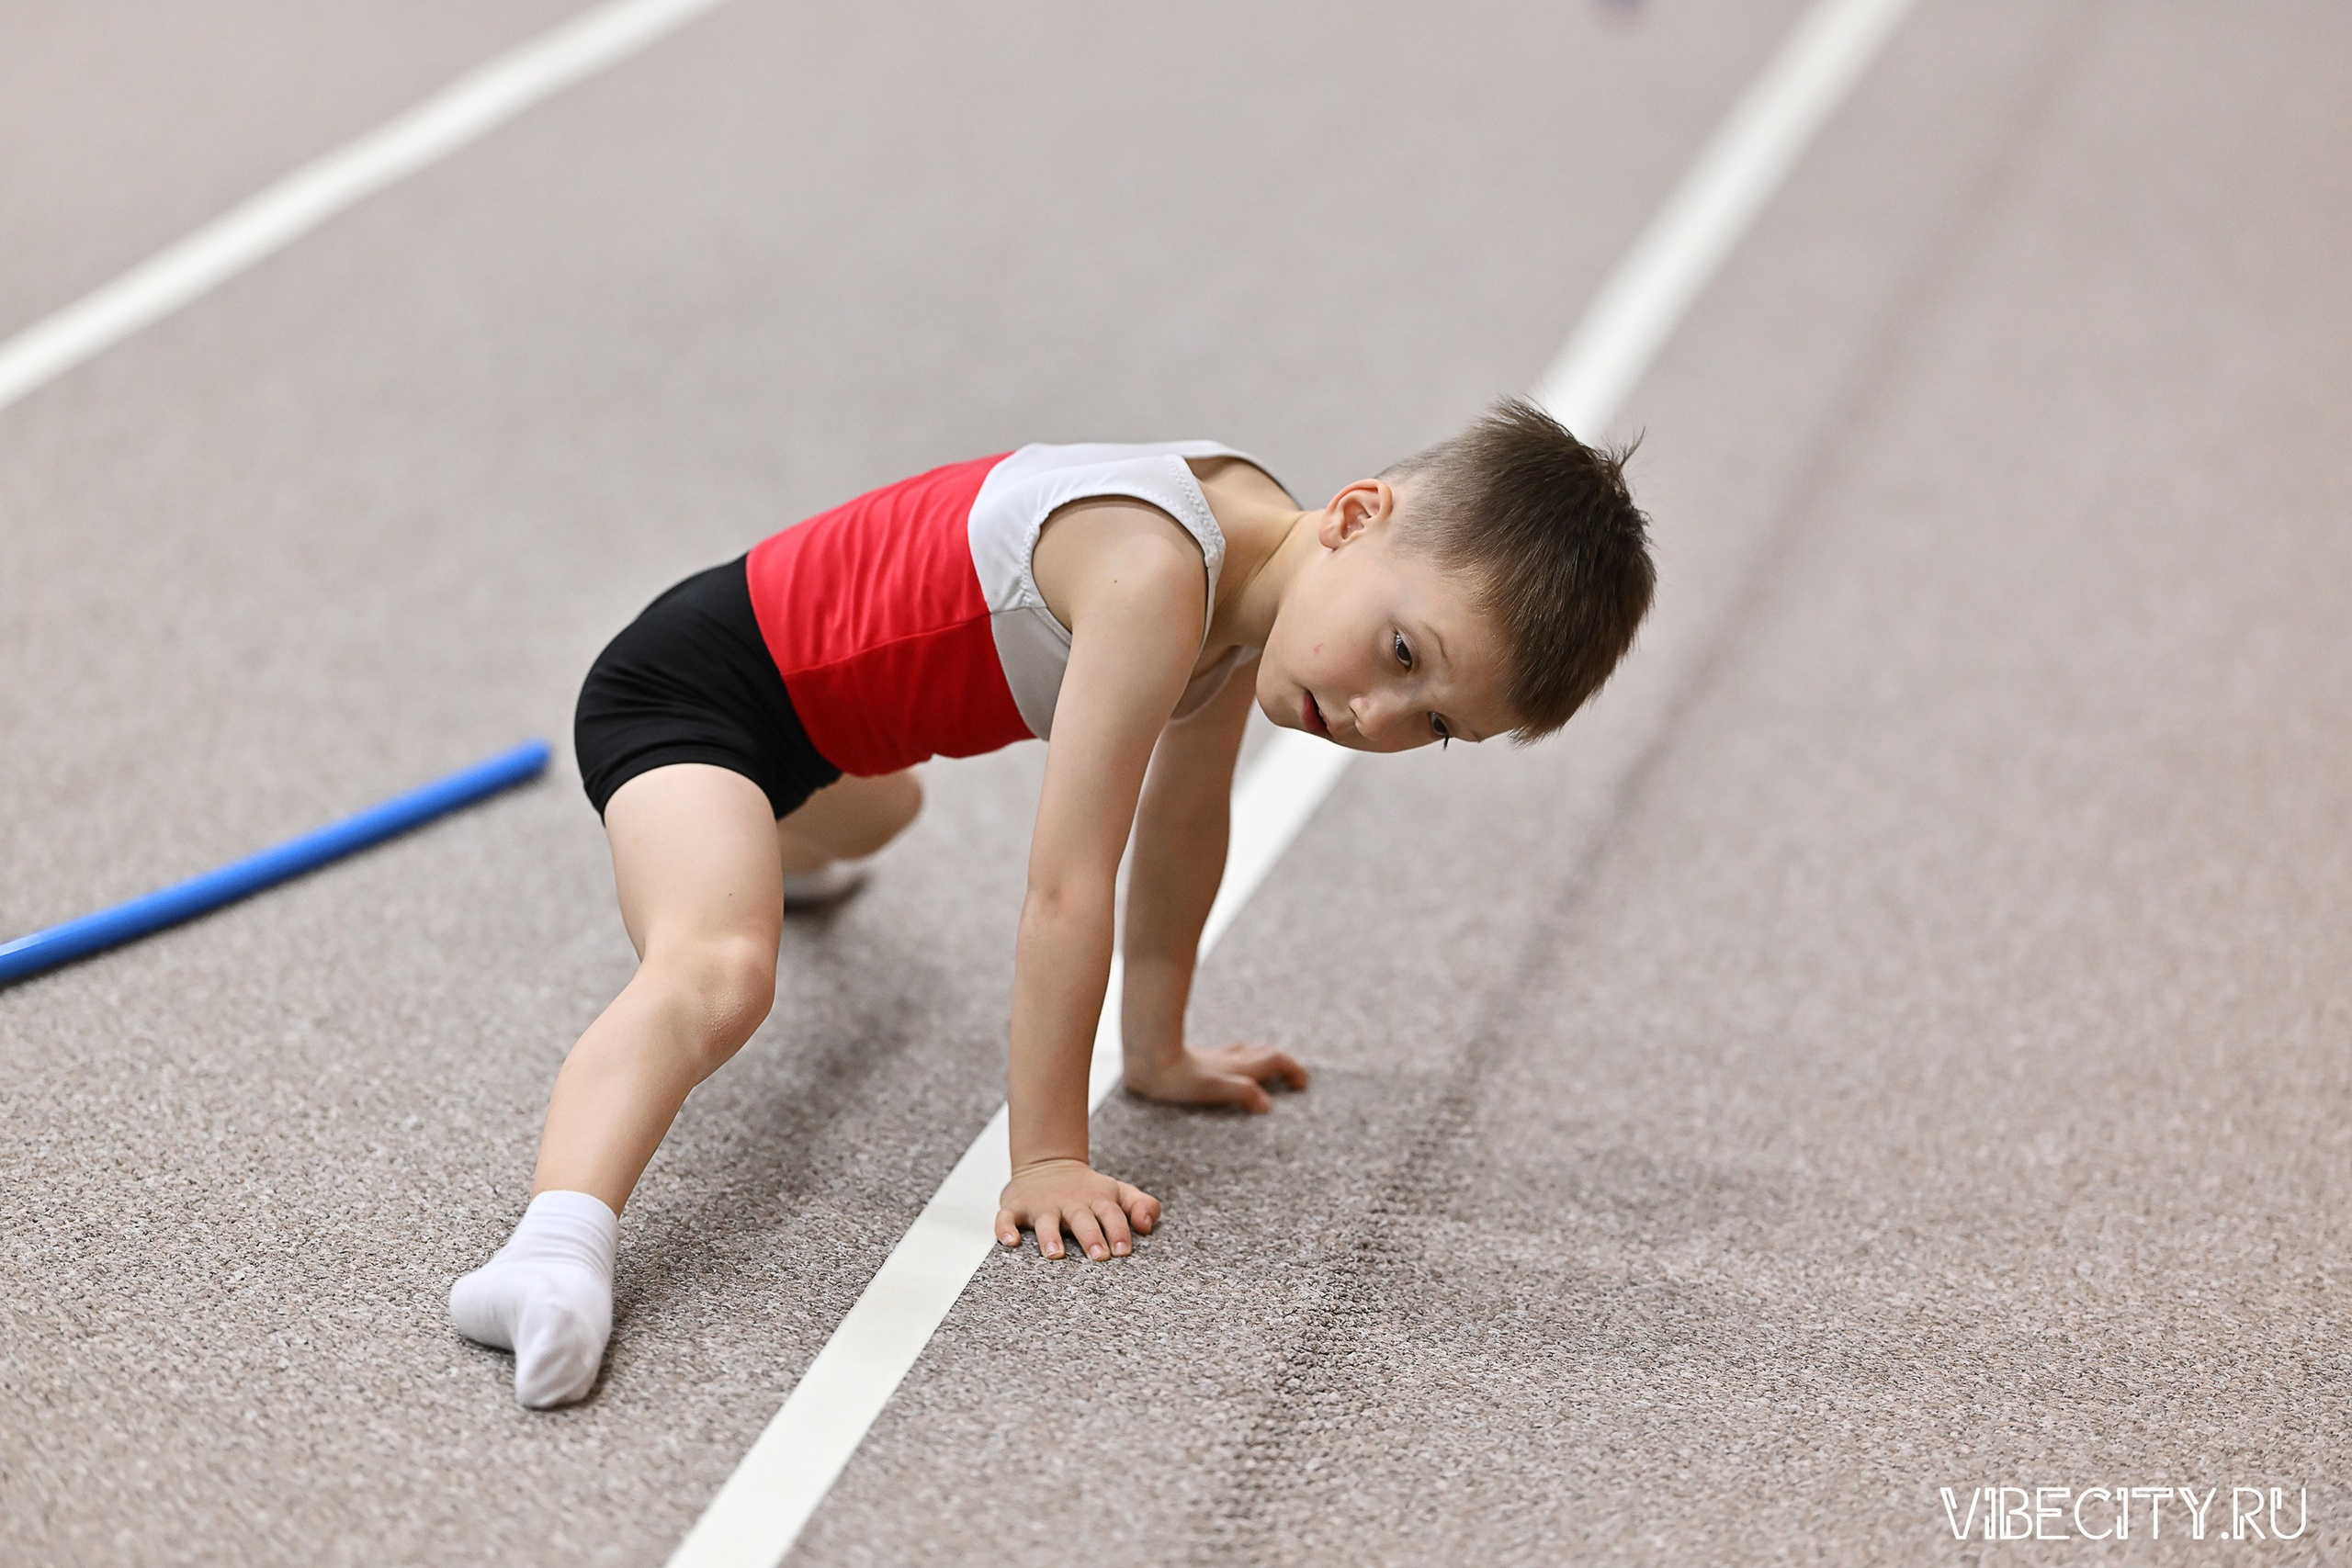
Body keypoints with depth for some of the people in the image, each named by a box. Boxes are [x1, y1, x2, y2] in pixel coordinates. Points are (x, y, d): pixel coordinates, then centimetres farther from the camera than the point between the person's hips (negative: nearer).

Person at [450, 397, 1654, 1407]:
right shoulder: (1157, 575, -37)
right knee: (716, 974, -38)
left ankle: (781, 849, 79)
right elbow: (1068, 889, -34)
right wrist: (1046, 1160, -28)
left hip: (817, 709, 10)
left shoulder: (1256, 563, -9)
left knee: (876, 812, 44)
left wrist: (1157, 1052, 16)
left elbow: (1182, 820, 6)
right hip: (692, 684, -10)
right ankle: (557, 1243, -57)